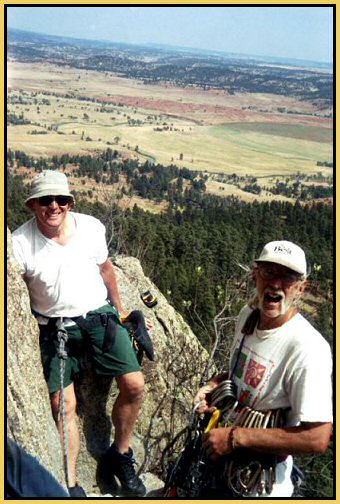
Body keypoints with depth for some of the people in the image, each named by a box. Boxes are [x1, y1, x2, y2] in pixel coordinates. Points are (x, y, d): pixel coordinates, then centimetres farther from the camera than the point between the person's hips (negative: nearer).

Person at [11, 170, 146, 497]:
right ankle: (71, 486, 8)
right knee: (62, 404, -9)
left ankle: (120, 456, 17)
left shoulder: (91, 227, -4)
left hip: (100, 315, 3)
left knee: (134, 385, -7)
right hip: (55, 326, -2)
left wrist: (120, 309, 21)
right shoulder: (19, 242, -12)